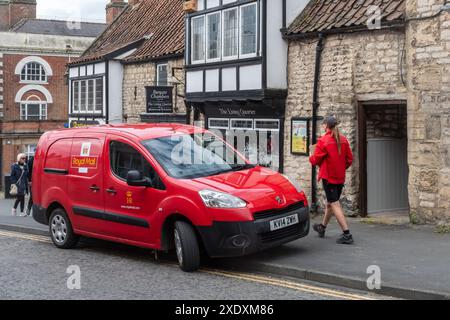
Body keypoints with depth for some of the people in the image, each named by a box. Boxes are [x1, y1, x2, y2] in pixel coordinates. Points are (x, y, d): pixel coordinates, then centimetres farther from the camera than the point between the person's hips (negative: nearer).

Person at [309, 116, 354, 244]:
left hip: (328, 176, -7)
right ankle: (322, 227, 38)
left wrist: (311, 157, 12)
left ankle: (347, 234, -13)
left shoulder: (323, 141, -14)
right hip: (340, 177, 7)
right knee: (330, 202, 20)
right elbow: (349, 159, 6)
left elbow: (315, 160, -10)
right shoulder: (343, 140, 4)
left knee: (335, 204, -6)